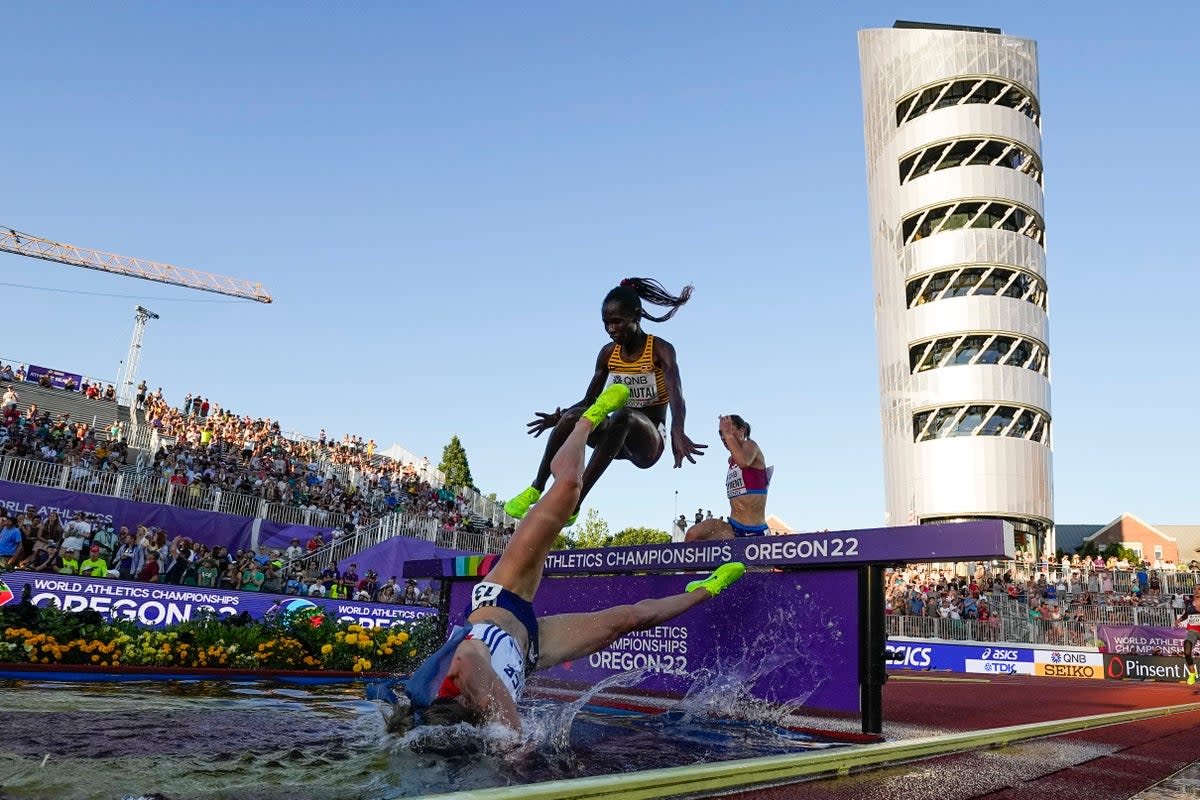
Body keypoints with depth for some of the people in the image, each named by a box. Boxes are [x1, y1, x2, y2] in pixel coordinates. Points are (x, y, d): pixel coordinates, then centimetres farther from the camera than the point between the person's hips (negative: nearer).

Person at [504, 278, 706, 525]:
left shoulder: (660, 350, -12)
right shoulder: (608, 353, 4)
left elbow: (676, 395, -29)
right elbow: (589, 401, 7)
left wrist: (677, 432, -51)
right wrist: (561, 417, -16)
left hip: (649, 442, -4)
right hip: (617, 440, 5)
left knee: (624, 416, -38)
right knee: (574, 416, -25)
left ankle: (574, 502, -43)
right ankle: (536, 489, -21)